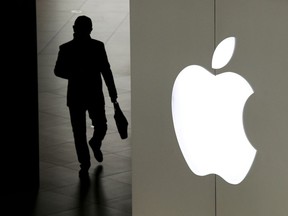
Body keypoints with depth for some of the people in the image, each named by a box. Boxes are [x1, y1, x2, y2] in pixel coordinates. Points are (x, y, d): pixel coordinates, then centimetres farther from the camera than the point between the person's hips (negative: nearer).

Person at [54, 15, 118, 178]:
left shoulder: (98, 47, -2)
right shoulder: (66, 49, -5)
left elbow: (106, 71, 4)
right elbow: (58, 71, 2)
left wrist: (113, 93, 5)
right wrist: (75, 74, -16)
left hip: (95, 96, 1)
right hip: (75, 97, -1)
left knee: (101, 128, 3)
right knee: (79, 133, 1)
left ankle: (95, 144, 39)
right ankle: (84, 164, 18)